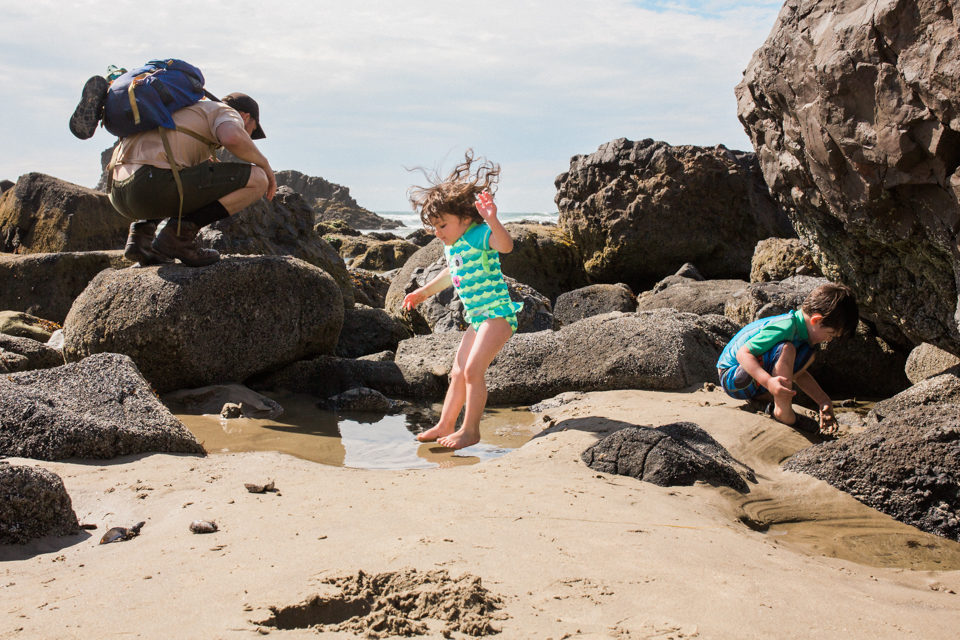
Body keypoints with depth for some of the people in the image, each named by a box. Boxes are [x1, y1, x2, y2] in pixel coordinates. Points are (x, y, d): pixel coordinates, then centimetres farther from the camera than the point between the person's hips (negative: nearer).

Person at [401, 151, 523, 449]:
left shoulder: (480, 235, -16)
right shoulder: (451, 246, 10)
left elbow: (506, 246, -38)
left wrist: (492, 221, -55)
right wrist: (424, 292, 37)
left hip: (497, 313, -9)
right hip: (477, 318, 10)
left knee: (473, 369, -16)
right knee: (458, 373, 14)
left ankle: (471, 430, -5)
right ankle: (445, 425, 25)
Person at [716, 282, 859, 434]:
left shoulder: (800, 327, 5)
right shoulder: (785, 328, -25)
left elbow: (799, 374, 14)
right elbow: (743, 354, -31)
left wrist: (824, 400, 6)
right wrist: (769, 382, -42)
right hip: (733, 378, -10)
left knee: (808, 354, 5)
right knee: (786, 349, -31)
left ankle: (763, 396, 2)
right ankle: (782, 412, -23)